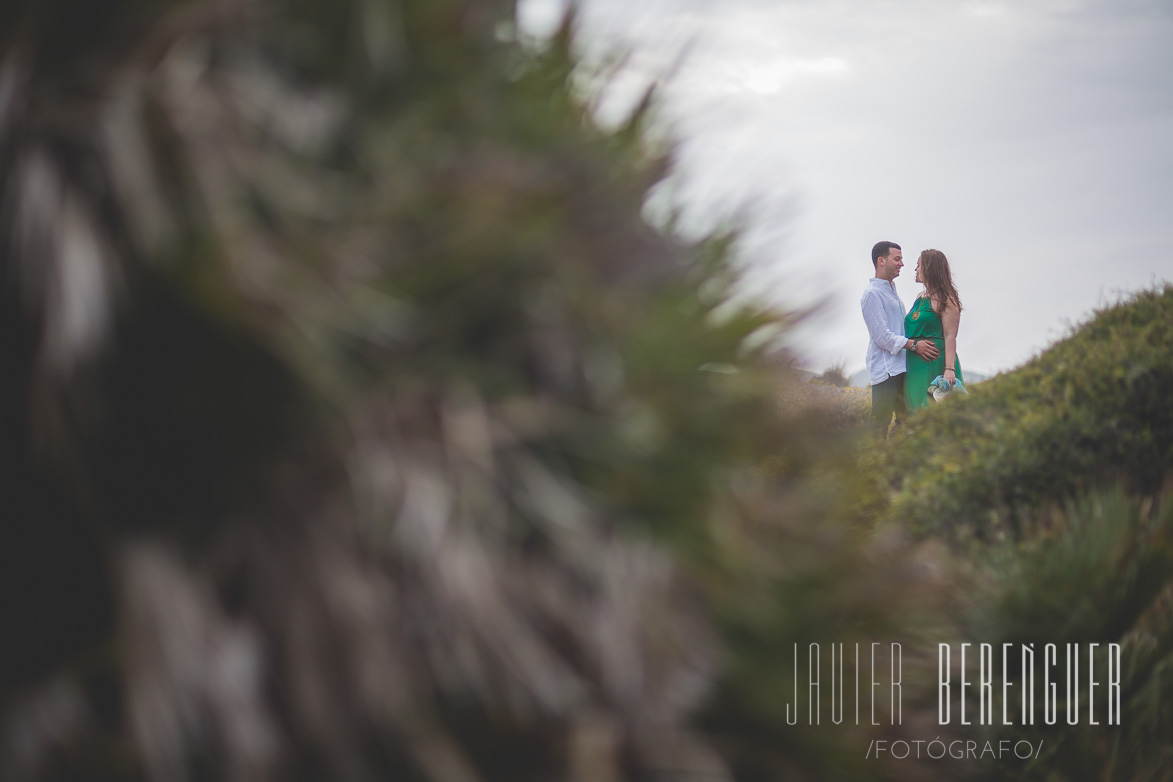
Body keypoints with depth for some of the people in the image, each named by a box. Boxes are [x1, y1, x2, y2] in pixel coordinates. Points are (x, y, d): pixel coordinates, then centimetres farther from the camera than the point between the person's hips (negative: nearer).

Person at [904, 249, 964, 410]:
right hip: (916, 365, 9)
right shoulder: (921, 297, 17)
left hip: (935, 363, -9)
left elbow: (950, 336, -16)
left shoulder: (944, 299, -9)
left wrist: (949, 369, -24)